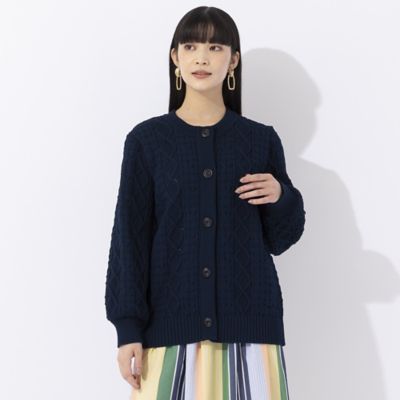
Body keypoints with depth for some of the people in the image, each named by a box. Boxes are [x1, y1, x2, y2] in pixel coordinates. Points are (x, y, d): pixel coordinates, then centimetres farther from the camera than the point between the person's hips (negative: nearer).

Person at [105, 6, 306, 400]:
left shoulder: (262, 140, 7)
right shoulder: (146, 139, 3)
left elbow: (279, 239, 11)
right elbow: (129, 238, 1)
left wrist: (281, 197, -9)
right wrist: (128, 327, -6)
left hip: (248, 319, 1)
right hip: (171, 321, -1)